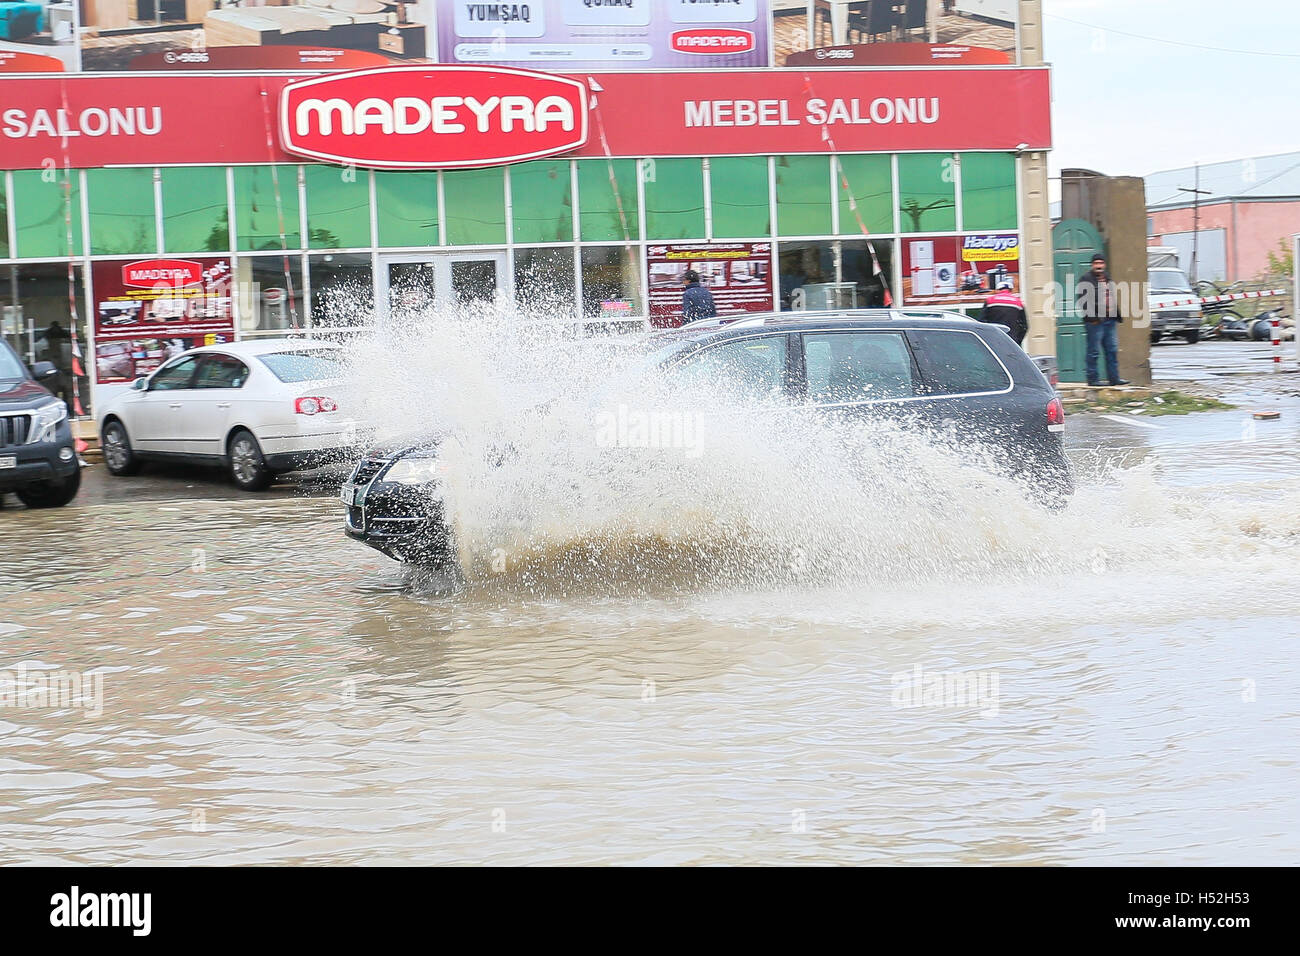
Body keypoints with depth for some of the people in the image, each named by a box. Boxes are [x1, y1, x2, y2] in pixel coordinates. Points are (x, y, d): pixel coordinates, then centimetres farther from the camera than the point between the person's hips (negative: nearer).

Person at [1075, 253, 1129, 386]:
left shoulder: (1108, 279, 19)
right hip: (1094, 321, -8)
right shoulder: (1086, 280, -5)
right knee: (1093, 351, -4)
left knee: (1112, 350, 8)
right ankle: (1093, 379, 0)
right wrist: (1091, 316, -18)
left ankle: (1114, 377, 13)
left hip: (1109, 320, 8)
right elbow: (1081, 300, -11)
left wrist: (1118, 315, 21)